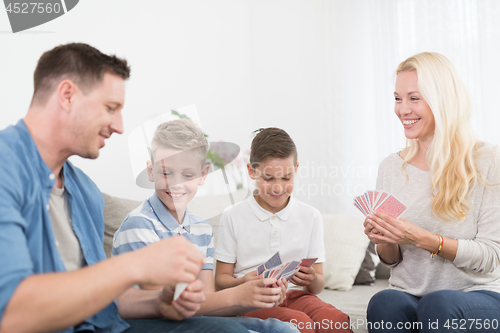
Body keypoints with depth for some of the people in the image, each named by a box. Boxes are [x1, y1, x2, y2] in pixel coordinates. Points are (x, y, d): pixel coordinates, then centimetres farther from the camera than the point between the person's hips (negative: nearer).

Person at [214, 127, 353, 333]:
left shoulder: (310, 216, 12)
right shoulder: (233, 217, 6)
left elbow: (318, 286, 12)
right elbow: (221, 279, 5)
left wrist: (312, 280, -13)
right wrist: (243, 282, -18)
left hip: (296, 295, 2)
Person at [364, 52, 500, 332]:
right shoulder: (391, 168, 8)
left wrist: (424, 239, -21)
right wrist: (384, 242, -10)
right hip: (409, 295, 3)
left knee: (439, 303, -35)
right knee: (384, 303, -31)